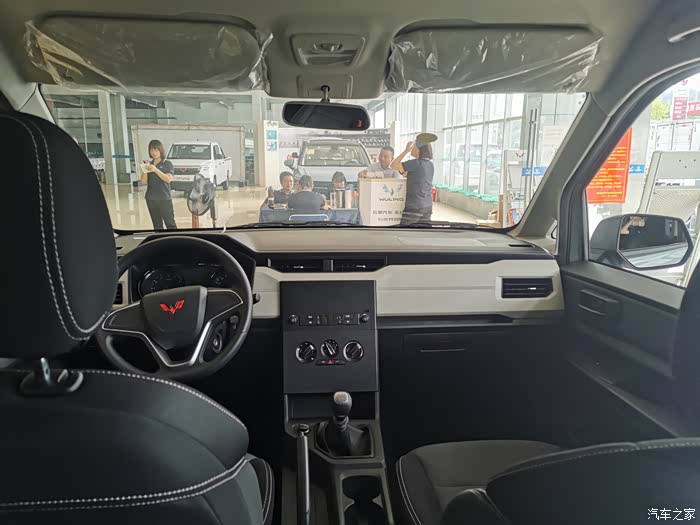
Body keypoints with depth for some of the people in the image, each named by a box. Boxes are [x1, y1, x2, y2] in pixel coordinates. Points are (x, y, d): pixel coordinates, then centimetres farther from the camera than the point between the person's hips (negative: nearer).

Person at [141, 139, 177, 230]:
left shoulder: (167, 163, -1)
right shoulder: (149, 164, 12)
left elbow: (169, 179, -14)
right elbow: (144, 181, 7)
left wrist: (155, 170, -23)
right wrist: (145, 171, -12)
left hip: (165, 198, -5)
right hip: (151, 198, 5)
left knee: (170, 223, -4)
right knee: (157, 224, 9)